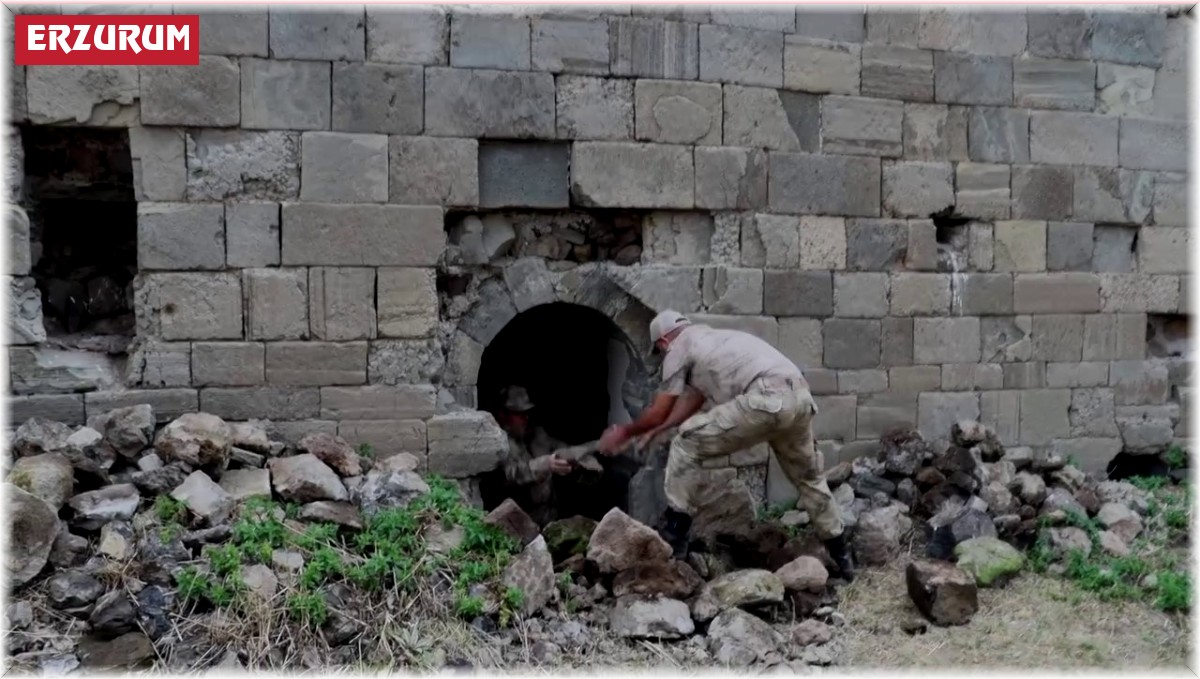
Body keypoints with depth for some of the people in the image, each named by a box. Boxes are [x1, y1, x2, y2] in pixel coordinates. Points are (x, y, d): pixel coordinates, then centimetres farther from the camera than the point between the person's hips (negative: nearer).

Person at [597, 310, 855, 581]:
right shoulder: (709, 338, 36)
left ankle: (674, 535, 6)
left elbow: (658, 413, 14)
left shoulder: (679, 348, 11)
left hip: (767, 400, -9)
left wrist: (625, 432, 30)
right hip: (800, 397, 9)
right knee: (808, 477, 28)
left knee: (686, 443, 3)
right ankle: (841, 557, 38)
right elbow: (693, 400, 41)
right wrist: (656, 431, 47)